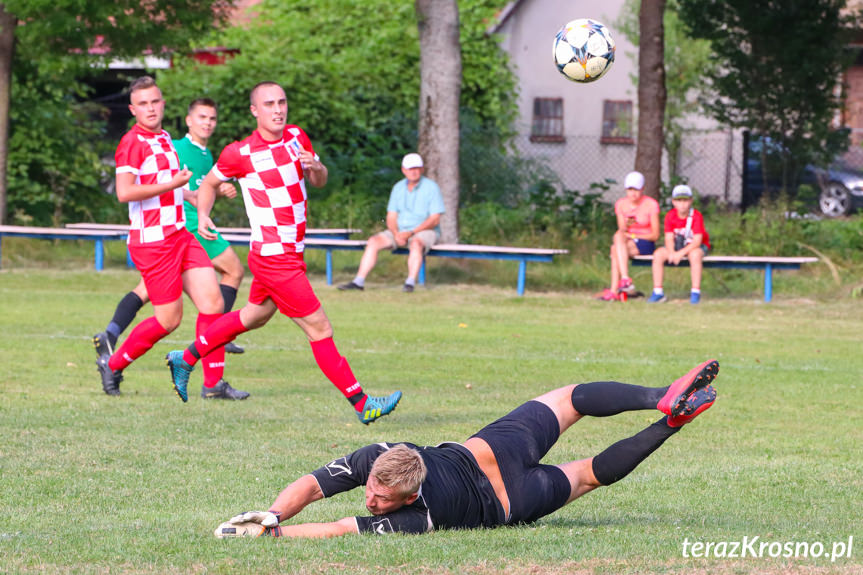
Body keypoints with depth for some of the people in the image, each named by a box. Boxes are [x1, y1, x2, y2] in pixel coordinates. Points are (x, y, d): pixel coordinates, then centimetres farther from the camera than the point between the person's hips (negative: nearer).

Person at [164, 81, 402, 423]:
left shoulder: (297, 137, 4)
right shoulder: (240, 153, -11)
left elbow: (319, 181, 15)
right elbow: (210, 182, 6)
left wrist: (315, 167, -8)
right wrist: (202, 215, -10)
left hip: (292, 251, 8)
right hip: (274, 257, -8)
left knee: (254, 317, 25)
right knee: (320, 330, -7)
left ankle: (185, 359, 40)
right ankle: (362, 405, -3)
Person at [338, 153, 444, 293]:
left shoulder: (431, 187, -6)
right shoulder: (398, 187, 9)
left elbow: (435, 220, -12)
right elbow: (391, 217, 7)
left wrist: (411, 233, -21)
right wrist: (396, 234, -15)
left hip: (425, 231, -5)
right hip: (400, 230, 5)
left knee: (416, 243, -39)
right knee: (374, 241, -15)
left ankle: (410, 282, -49)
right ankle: (359, 282, -19)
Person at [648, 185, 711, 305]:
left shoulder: (696, 216, -19)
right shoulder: (670, 216, -7)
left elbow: (697, 240, -25)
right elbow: (669, 238, -9)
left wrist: (681, 253, -35)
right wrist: (672, 253, -31)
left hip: (696, 246, -4)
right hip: (676, 246, 4)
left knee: (695, 254, -39)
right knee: (658, 254, -20)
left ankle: (696, 292, -34)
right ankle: (658, 292, -14)